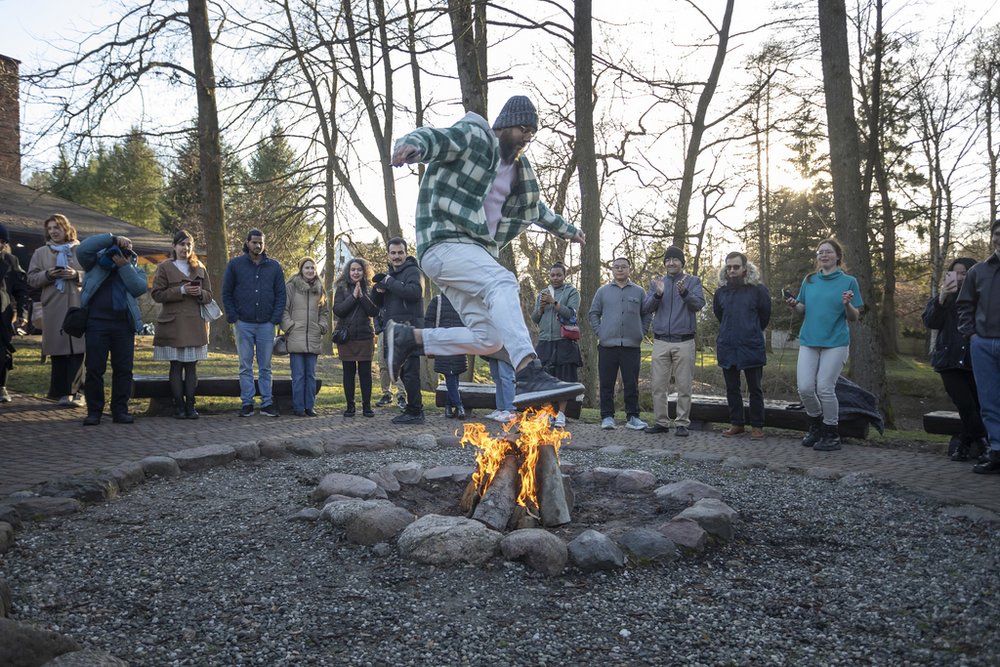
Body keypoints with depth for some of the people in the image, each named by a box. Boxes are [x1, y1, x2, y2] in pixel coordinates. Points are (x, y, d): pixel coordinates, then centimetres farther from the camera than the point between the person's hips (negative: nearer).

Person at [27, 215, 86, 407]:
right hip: (53, 310, 1)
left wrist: (77, 275, -10)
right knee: (58, 351, 0)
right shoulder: (41, 253, 14)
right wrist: (47, 275, -7)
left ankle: (73, 391, 1)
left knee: (77, 350, -5)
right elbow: (32, 279, 11)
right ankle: (62, 392, 6)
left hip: (78, 307, -1)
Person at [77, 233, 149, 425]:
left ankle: (120, 411, 10)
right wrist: (113, 238, -8)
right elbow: (82, 249, -8)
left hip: (124, 324, 2)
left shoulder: (134, 269, 16)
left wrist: (124, 266, -8)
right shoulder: (96, 262, 11)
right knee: (94, 368, -1)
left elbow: (141, 288, -3)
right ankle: (94, 412, 7)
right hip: (97, 321, -2)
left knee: (124, 369, 3)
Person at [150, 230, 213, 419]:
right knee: (176, 366, -2)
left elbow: (209, 296, 15)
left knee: (192, 366, 2)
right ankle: (178, 407, 3)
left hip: (195, 324, 3)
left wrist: (200, 293, -8)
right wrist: (181, 290, -13)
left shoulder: (200, 268, 15)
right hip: (173, 324, -3)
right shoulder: (165, 267, 5)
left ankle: (190, 406, 6)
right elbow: (156, 294, -3)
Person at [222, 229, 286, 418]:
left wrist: (275, 319, -2)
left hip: (266, 324, 1)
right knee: (246, 366, 4)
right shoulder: (235, 264, 5)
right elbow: (226, 293, 6)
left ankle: (267, 403, 9)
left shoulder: (274, 267, 9)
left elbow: (280, 294, 8)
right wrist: (233, 317, -3)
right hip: (243, 324, -1)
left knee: (265, 366, 5)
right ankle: (247, 403, 8)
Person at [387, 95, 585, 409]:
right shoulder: (472, 137, -1)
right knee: (502, 282, -34)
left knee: (488, 339, -2)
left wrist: (567, 230, 51)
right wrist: (412, 145, -44)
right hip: (445, 244, -9)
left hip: (477, 252, 9)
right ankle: (530, 377, -46)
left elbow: (535, 207, 39)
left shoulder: (516, 168, 23)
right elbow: (434, 137, -20)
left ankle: (407, 337, 11)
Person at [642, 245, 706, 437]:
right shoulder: (656, 283, 13)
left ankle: (682, 423, 7)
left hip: (684, 342, -2)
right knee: (658, 385, 2)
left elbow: (698, 304, -10)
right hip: (661, 342, 2)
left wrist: (684, 292, -29)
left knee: (684, 386, 0)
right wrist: (658, 294, -15)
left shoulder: (693, 281, 6)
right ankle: (661, 422, 10)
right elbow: (645, 309, 4)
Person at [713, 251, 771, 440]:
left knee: (755, 389, 4)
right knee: (732, 388, 9)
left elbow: (765, 316, 6)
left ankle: (757, 426, 11)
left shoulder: (758, 290, -5)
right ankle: (736, 423, 19)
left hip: (752, 347, -4)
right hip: (727, 347, 4)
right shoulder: (721, 292, 5)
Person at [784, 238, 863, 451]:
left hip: (835, 343, -3)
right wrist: (794, 304, -6)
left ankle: (832, 435, 11)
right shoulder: (809, 280, 9)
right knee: (805, 388, -3)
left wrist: (847, 305, -20)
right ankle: (816, 425, 23)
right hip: (808, 341, 3)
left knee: (825, 388, -6)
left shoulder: (848, 281, 0)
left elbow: (854, 317, 0)